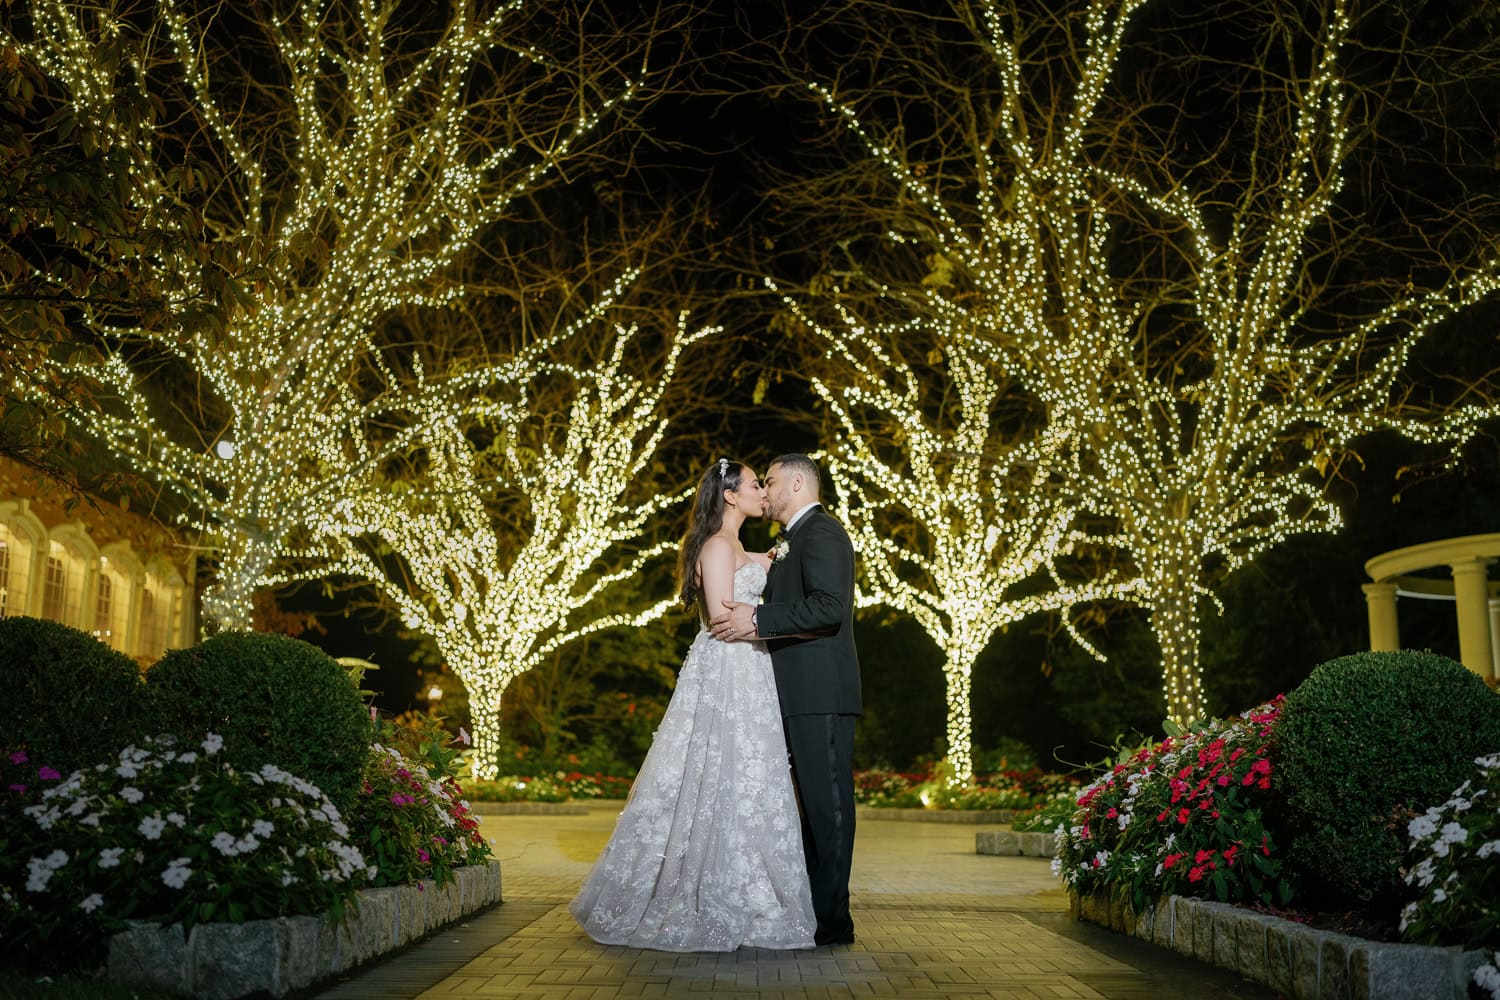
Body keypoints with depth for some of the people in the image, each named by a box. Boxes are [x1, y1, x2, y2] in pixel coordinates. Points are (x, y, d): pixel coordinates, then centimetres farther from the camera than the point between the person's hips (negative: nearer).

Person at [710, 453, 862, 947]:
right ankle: (819, 908, 18)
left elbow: (829, 606, -22)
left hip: (820, 691, -11)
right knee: (816, 801, 12)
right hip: (806, 692, 11)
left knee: (826, 800, -7)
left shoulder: (820, 531, -9)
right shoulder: (797, 539, 24)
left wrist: (758, 620, -20)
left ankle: (832, 918, -3)